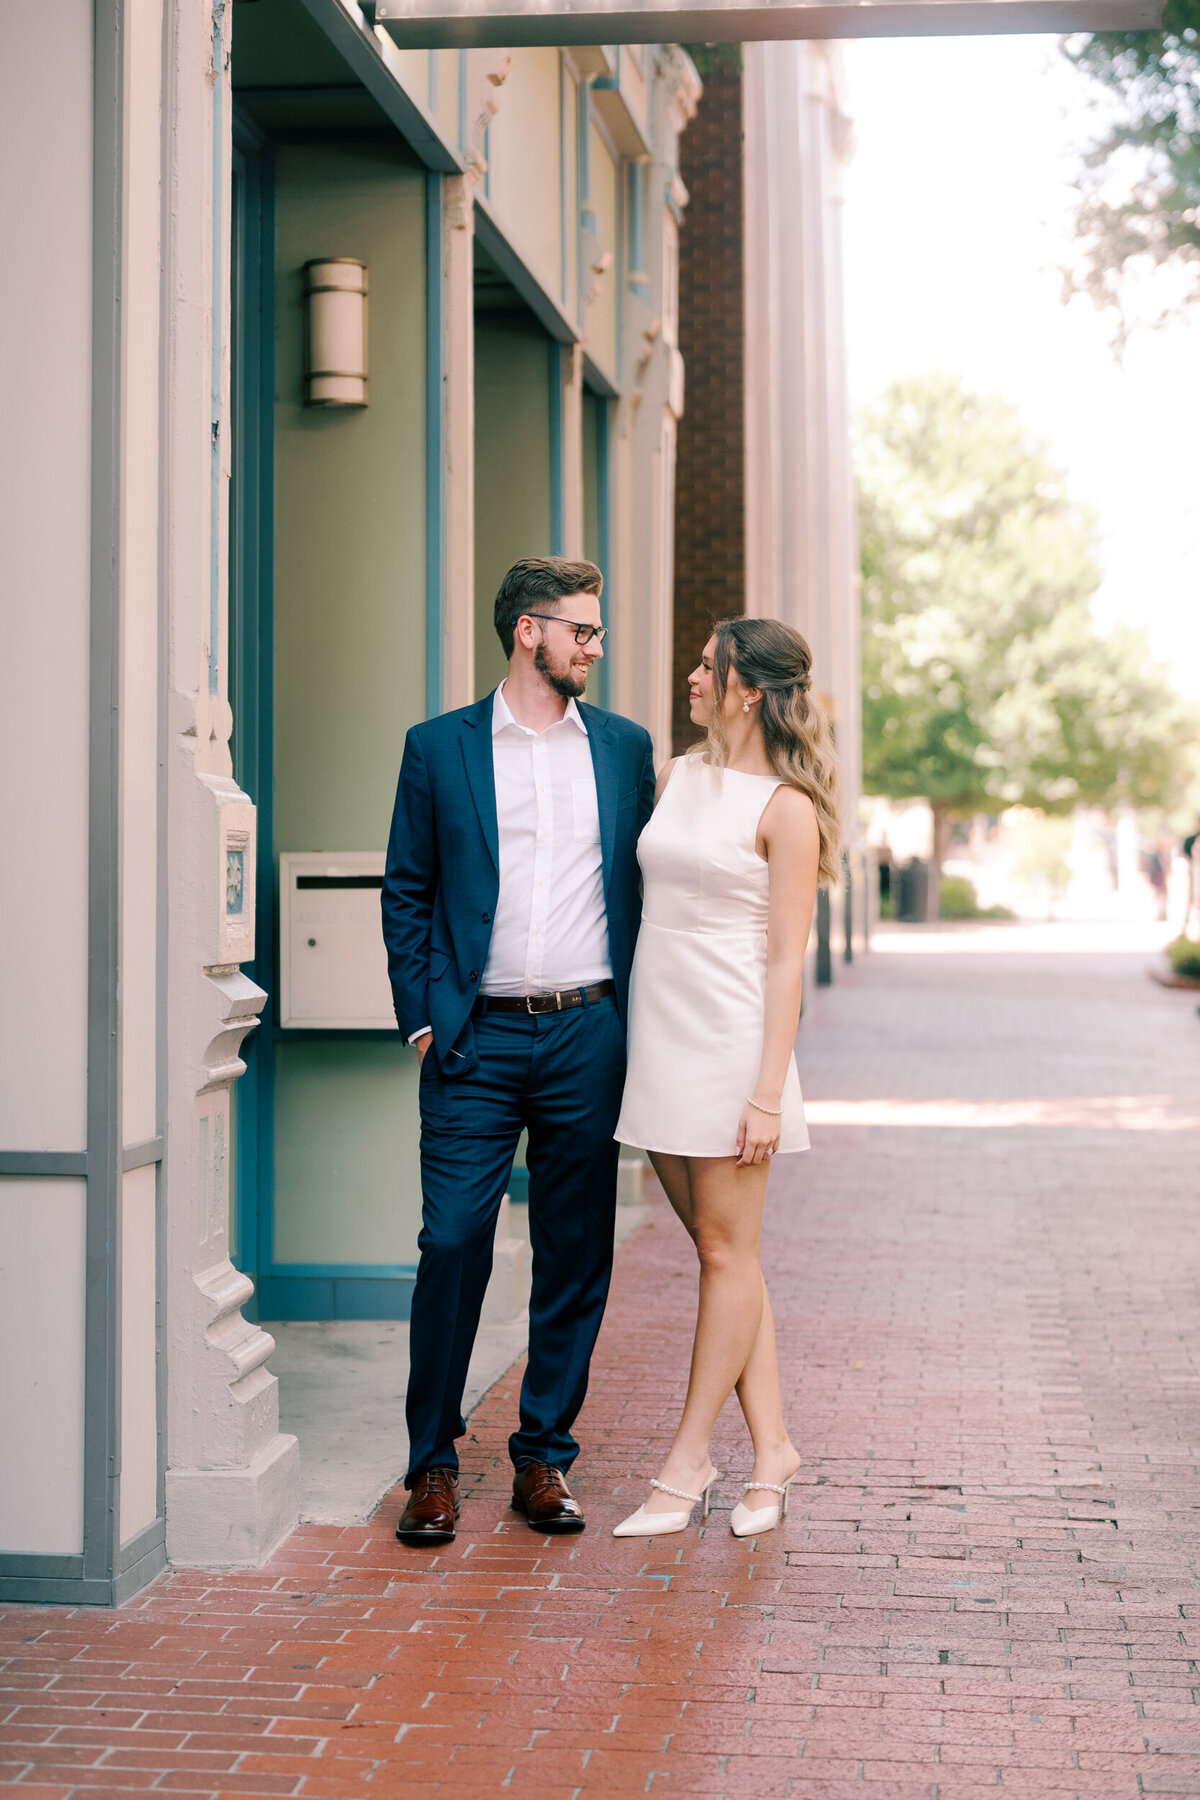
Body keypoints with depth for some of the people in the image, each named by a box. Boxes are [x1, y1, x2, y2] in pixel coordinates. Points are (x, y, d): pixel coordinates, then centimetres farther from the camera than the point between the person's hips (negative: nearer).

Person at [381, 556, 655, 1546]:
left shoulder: (625, 747, 10)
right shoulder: (440, 747, 5)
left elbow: (639, 887, 13)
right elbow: (407, 892, 6)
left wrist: (633, 1019, 6)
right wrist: (422, 1015, -2)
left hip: (588, 1035, 2)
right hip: (477, 1041, -2)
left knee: (576, 1258, 6)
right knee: (451, 1244, -5)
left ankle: (545, 1457, 18)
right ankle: (434, 1464, 8)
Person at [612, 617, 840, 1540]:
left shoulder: (785, 807, -9)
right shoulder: (674, 777, 11)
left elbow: (786, 959, -11)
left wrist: (768, 1092, -15)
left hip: (730, 1040, -7)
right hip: (658, 1037, 7)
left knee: (728, 1254, 2)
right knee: (718, 1252, 10)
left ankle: (687, 1462, 9)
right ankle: (771, 1447, 17)